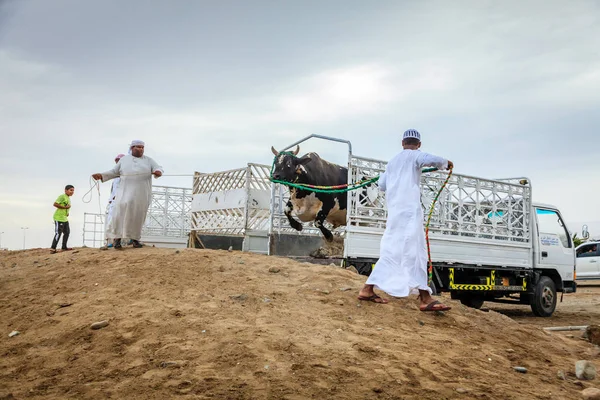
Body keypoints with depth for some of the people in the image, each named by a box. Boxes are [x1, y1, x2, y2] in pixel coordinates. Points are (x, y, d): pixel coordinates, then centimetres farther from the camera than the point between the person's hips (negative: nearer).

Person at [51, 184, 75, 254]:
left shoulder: (68, 198, 18)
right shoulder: (62, 196, -12)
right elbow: (55, 204, -22)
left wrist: (67, 213, 12)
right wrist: (65, 207, -21)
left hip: (65, 218, 10)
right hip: (59, 218, -10)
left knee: (67, 232, 13)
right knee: (58, 233, -10)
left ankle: (64, 247, 21)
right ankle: (53, 248, -7)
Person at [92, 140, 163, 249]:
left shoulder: (148, 160, 10)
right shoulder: (124, 159, 13)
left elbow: (159, 169, 1)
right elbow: (114, 172, 15)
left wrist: (158, 172, -23)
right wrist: (101, 175, 1)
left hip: (142, 193, 1)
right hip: (126, 191, -1)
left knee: (138, 215, -1)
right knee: (122, 209, -19)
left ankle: (135, 238, 12)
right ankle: (117, 237, -13)